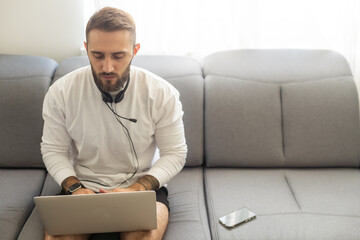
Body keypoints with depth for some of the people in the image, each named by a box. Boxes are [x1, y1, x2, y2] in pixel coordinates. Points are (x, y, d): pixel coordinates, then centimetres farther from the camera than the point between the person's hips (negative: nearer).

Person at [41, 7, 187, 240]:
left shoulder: (163, 94, -11)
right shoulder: (60, 93, -8)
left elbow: (175, 153, -4)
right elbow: (53, 150, 3)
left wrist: (136, 189, -18)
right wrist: (75, 187, -15)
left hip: (142, 185, 0)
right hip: (83, 185, 1)